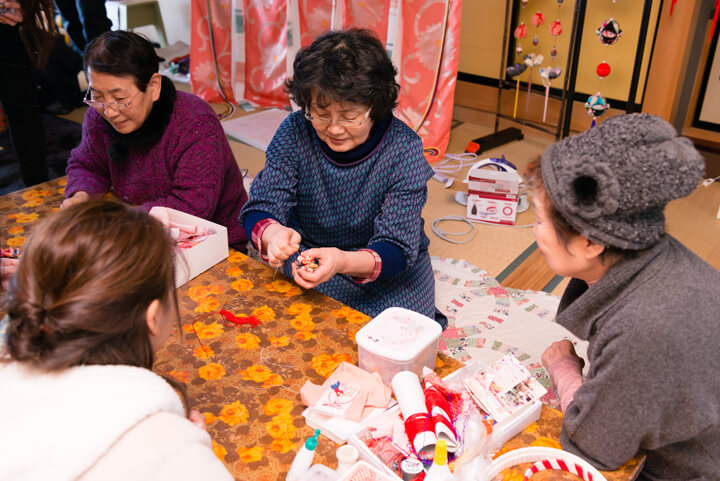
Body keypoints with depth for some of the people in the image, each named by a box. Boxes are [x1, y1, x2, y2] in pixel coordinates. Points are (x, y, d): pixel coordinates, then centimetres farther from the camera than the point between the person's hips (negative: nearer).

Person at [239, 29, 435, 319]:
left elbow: (397, 249, -22)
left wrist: (344, 261, -44)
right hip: (308, 261, 2)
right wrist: (272, 233, -40)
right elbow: (260, 208, -14)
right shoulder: (295, 132, -12)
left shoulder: (403, 149, -18)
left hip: (390, 275, -1)